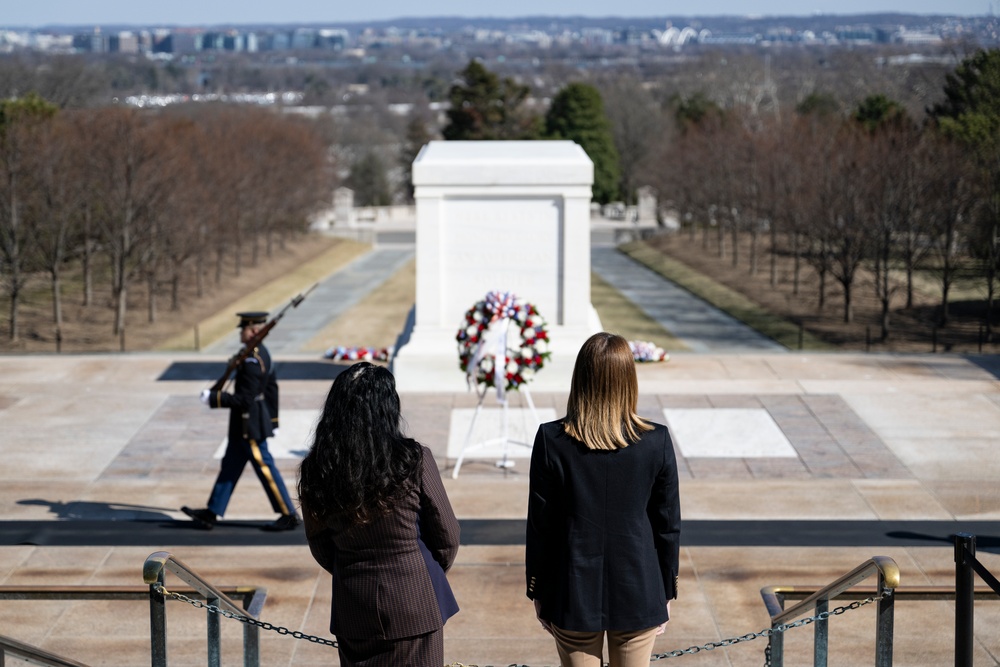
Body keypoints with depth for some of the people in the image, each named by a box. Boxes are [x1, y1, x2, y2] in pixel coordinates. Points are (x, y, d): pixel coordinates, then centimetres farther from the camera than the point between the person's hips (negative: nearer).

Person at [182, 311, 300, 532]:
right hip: (245, 427, 10)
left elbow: (245, 398, -25)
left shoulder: (251, 360, -23)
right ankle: (211, 513, 18)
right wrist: (272, 419, 22)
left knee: (265, 469, -2)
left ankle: (289, 516, 6)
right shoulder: (262, 353, 8)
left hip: (249, 427, -10)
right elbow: (272, 387, 15)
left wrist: (214, 398, -19)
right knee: (230, 467, 13)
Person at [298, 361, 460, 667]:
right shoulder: (413, 460, -15)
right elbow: (447, 537, -4)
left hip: (353, 610, 3)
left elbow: (320, 547, 6)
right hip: (413, 603, -3)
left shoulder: (315, 470, -6)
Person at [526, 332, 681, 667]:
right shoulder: (656, 442, -10)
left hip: (573, 594, 0)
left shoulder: (551, 440, -12)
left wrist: (537, 591, 7)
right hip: (638, 594, 0)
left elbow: (539, 524, -5)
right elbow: (668, 526, -2)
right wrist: (666, 592, 11)